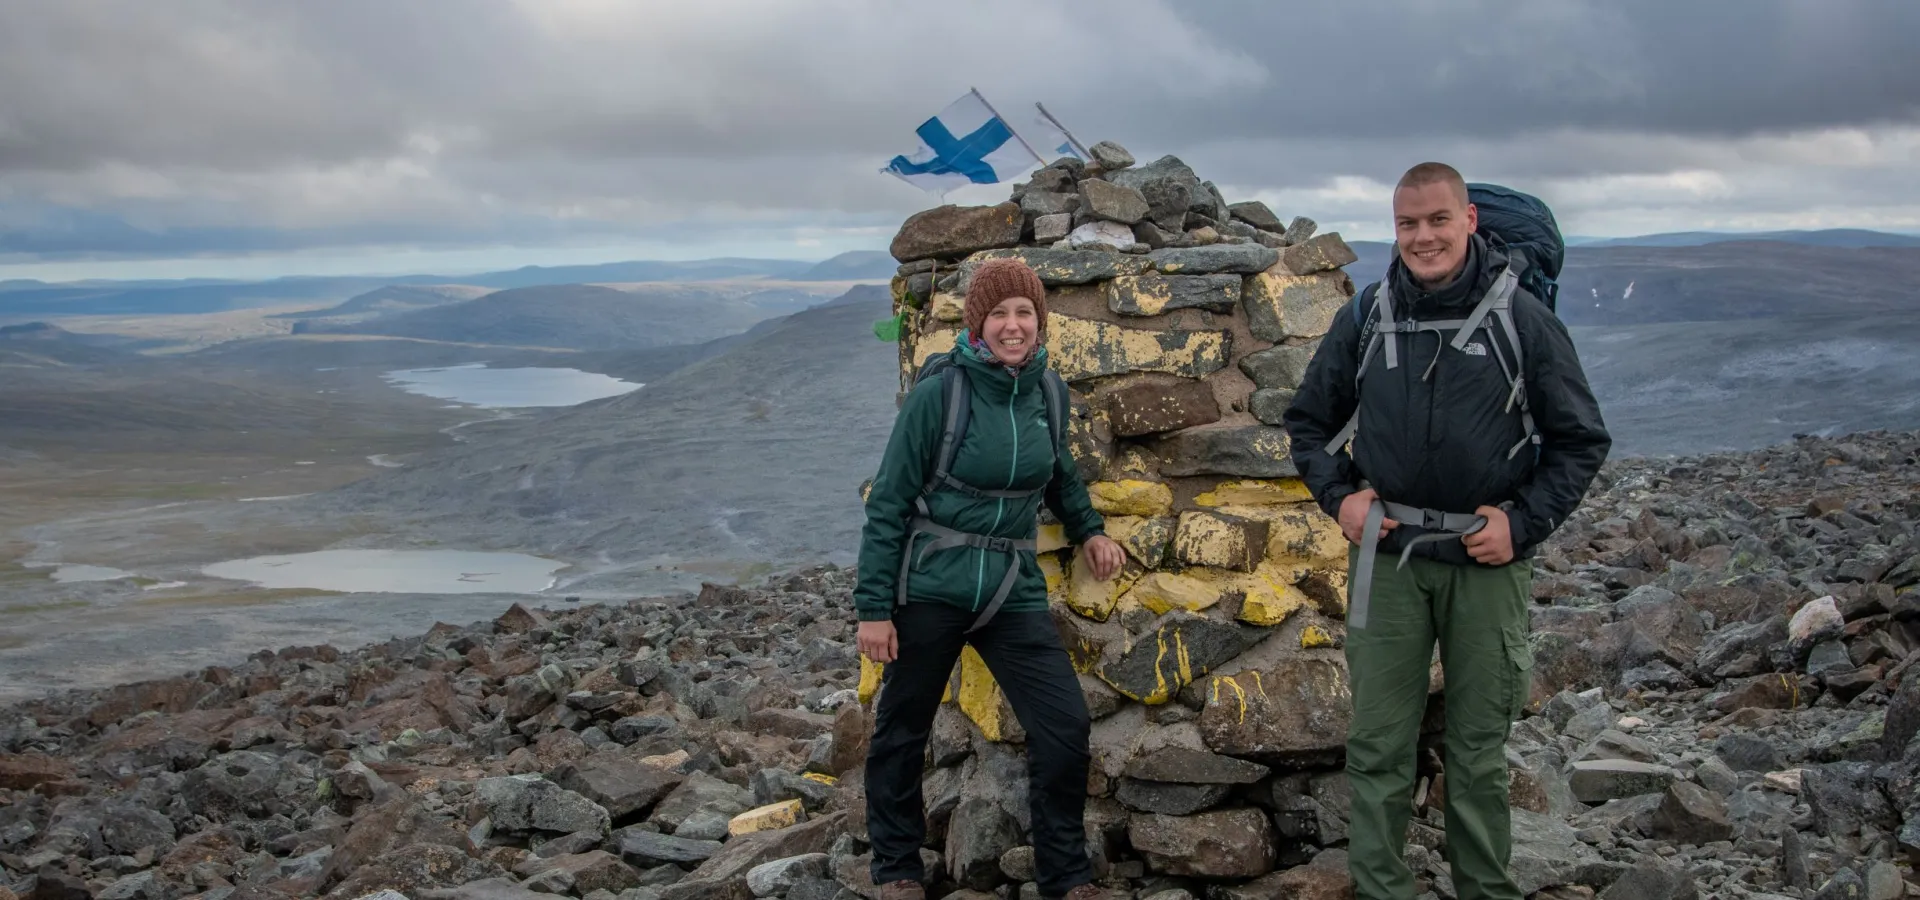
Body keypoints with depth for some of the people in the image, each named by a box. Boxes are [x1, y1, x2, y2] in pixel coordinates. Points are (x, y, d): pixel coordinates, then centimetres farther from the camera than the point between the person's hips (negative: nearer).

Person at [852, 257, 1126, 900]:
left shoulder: (1045, 389, 2)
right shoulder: (939, 394, -12)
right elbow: (888, 502, -9)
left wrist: (1089, 530, 9)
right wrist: (873, 606, -10)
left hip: (1014, 589, 4)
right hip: (929, 584, -3)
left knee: (1065, 726, -5)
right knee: (902, 731, 9)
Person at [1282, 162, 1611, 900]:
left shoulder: (1523, 319, -4)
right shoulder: (1365, 319, 2)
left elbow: (1582, 440, 1)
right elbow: (1309, 421, 14)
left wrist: (1524, 522, -10)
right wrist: (1338, 494, -2)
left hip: (1486, 563, -1)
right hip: (1388, 557, 2)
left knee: (1479, 749, 10)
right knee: (1378, 744, 5)